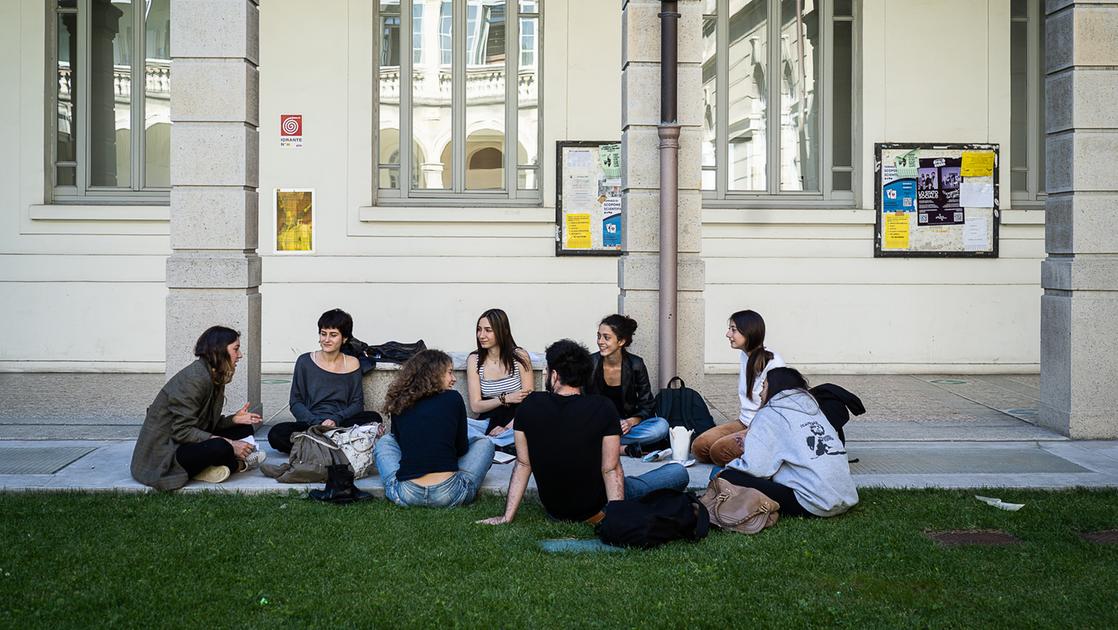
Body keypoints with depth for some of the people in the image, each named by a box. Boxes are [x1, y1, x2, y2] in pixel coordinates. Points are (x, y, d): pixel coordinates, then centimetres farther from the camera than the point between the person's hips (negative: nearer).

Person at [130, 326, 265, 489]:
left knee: (244, 428, 5)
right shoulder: (194, 378, -20)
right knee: (219, 447, -33)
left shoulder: (215, 377, 10)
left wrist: (234, 419, -7)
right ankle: (238, 464, 0)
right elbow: (181, 431, -26)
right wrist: (229, 445, -26)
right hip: (163, 456, -10)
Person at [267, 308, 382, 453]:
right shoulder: (305, 362, 6)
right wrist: (317, 423, -13)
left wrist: (335, 420, -14)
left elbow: (357, 403, 5)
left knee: (374, 418, -28)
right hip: (310, 424, 0)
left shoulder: (351, 364, 8)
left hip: (341, 425, 1)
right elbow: (296, 403, 4)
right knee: (276, 434, -29)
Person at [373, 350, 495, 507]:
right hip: (448, 494, -2)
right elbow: (462, 448, 9)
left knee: (385, 440, 31)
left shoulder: (399, 405, 9)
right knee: (484, 443, 23)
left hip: (405, 496, 3)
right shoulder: (453, 399, 1)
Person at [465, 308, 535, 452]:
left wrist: (509, 427, -19)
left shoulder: (519, 356, 0)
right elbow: (475, 406, 1)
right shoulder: (474, 359, 5)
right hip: (487, 423, 1)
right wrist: (506, 399, -14)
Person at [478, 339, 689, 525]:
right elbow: (611, 470, -19)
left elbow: (523, 464, -6)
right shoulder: (603, 408, -18)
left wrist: (507, 517, 0)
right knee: (679, 473, 6)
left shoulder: (530, 406, -10)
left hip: (554, 510, 4)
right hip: (595, 511, -4)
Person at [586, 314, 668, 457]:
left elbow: (647, 406, 0)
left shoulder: (635, 365, -5)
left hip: (625, 426, 1)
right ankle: (623, 447, -25)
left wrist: (632, 421, -20)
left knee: (661, 426, -27)